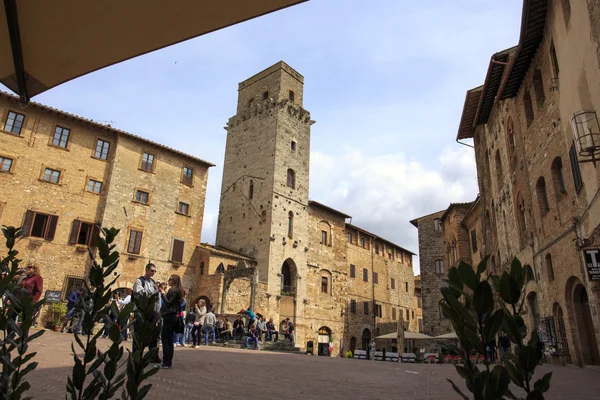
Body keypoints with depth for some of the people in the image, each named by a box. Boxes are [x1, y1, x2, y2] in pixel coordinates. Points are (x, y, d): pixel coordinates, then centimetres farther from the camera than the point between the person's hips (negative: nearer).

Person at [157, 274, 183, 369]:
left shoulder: (173, 290, -11)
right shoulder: (177, 291, 17)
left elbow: (168, 303, -19)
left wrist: (163, 293, -11)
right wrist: (164, 294, 11)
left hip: (169, 316, -10)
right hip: (172, 316, 10)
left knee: (165, 338, -9)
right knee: (169, 339, 10)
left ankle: (166, 363, -10)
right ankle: (169, 361, 12)